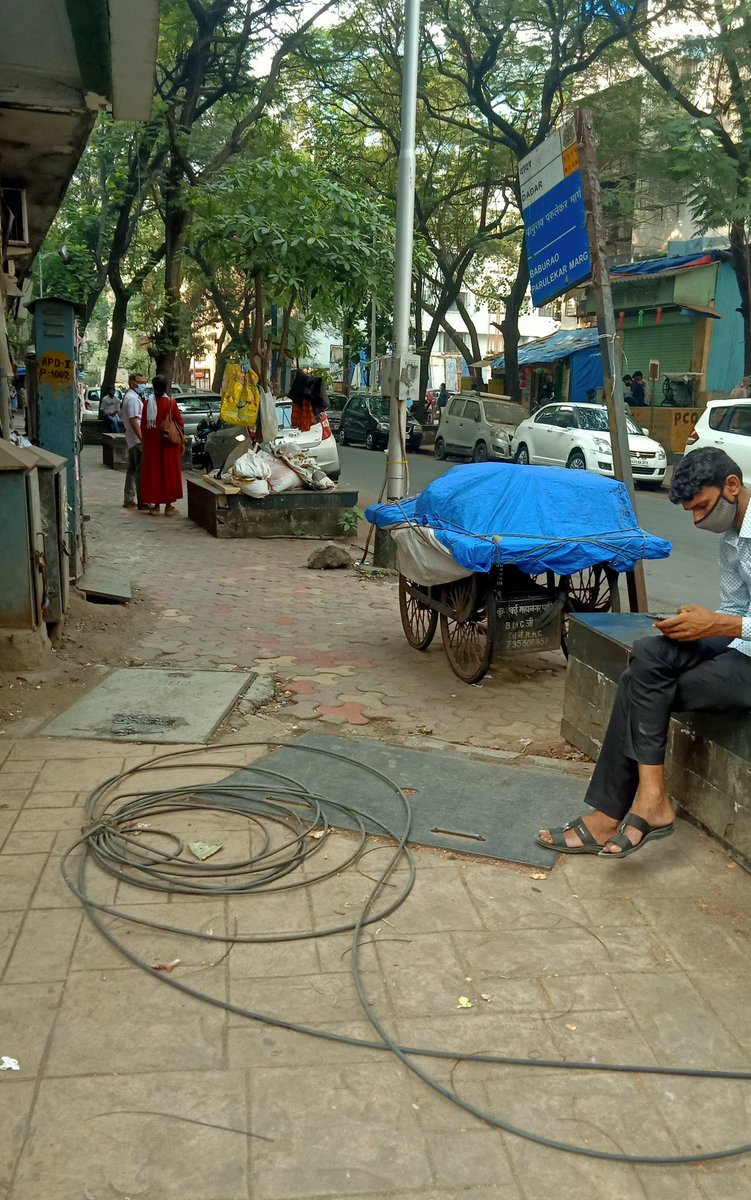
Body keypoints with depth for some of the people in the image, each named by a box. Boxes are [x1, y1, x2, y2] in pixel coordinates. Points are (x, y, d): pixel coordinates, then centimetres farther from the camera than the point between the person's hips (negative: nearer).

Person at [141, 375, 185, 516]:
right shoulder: (171, 402, -8)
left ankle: (155, 505, 12)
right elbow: (180, 423, -5)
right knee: (169, 472, 5)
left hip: (152, 442, 1)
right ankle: (169, 506, 6)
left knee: (153, 472, 9)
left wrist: (144, 442, 9)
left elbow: (143, 425, -1)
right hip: (169, 444, -1)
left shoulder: (148, 402, -5)